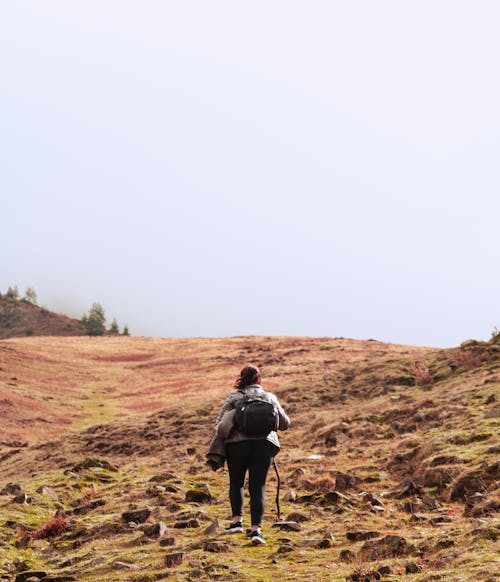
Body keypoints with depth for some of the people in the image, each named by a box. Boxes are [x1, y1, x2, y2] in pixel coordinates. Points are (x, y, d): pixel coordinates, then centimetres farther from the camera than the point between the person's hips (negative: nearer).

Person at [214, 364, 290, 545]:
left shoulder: (233, 396, 9)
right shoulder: (270, 397, 15)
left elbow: (220, 422, 0)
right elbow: (285, 423, 17)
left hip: (237, 444, -1)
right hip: (264, 444, 1)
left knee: (236, 483, 19)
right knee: (258, 486, 2)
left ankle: (237, 520, 9)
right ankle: (256, 528, -9)